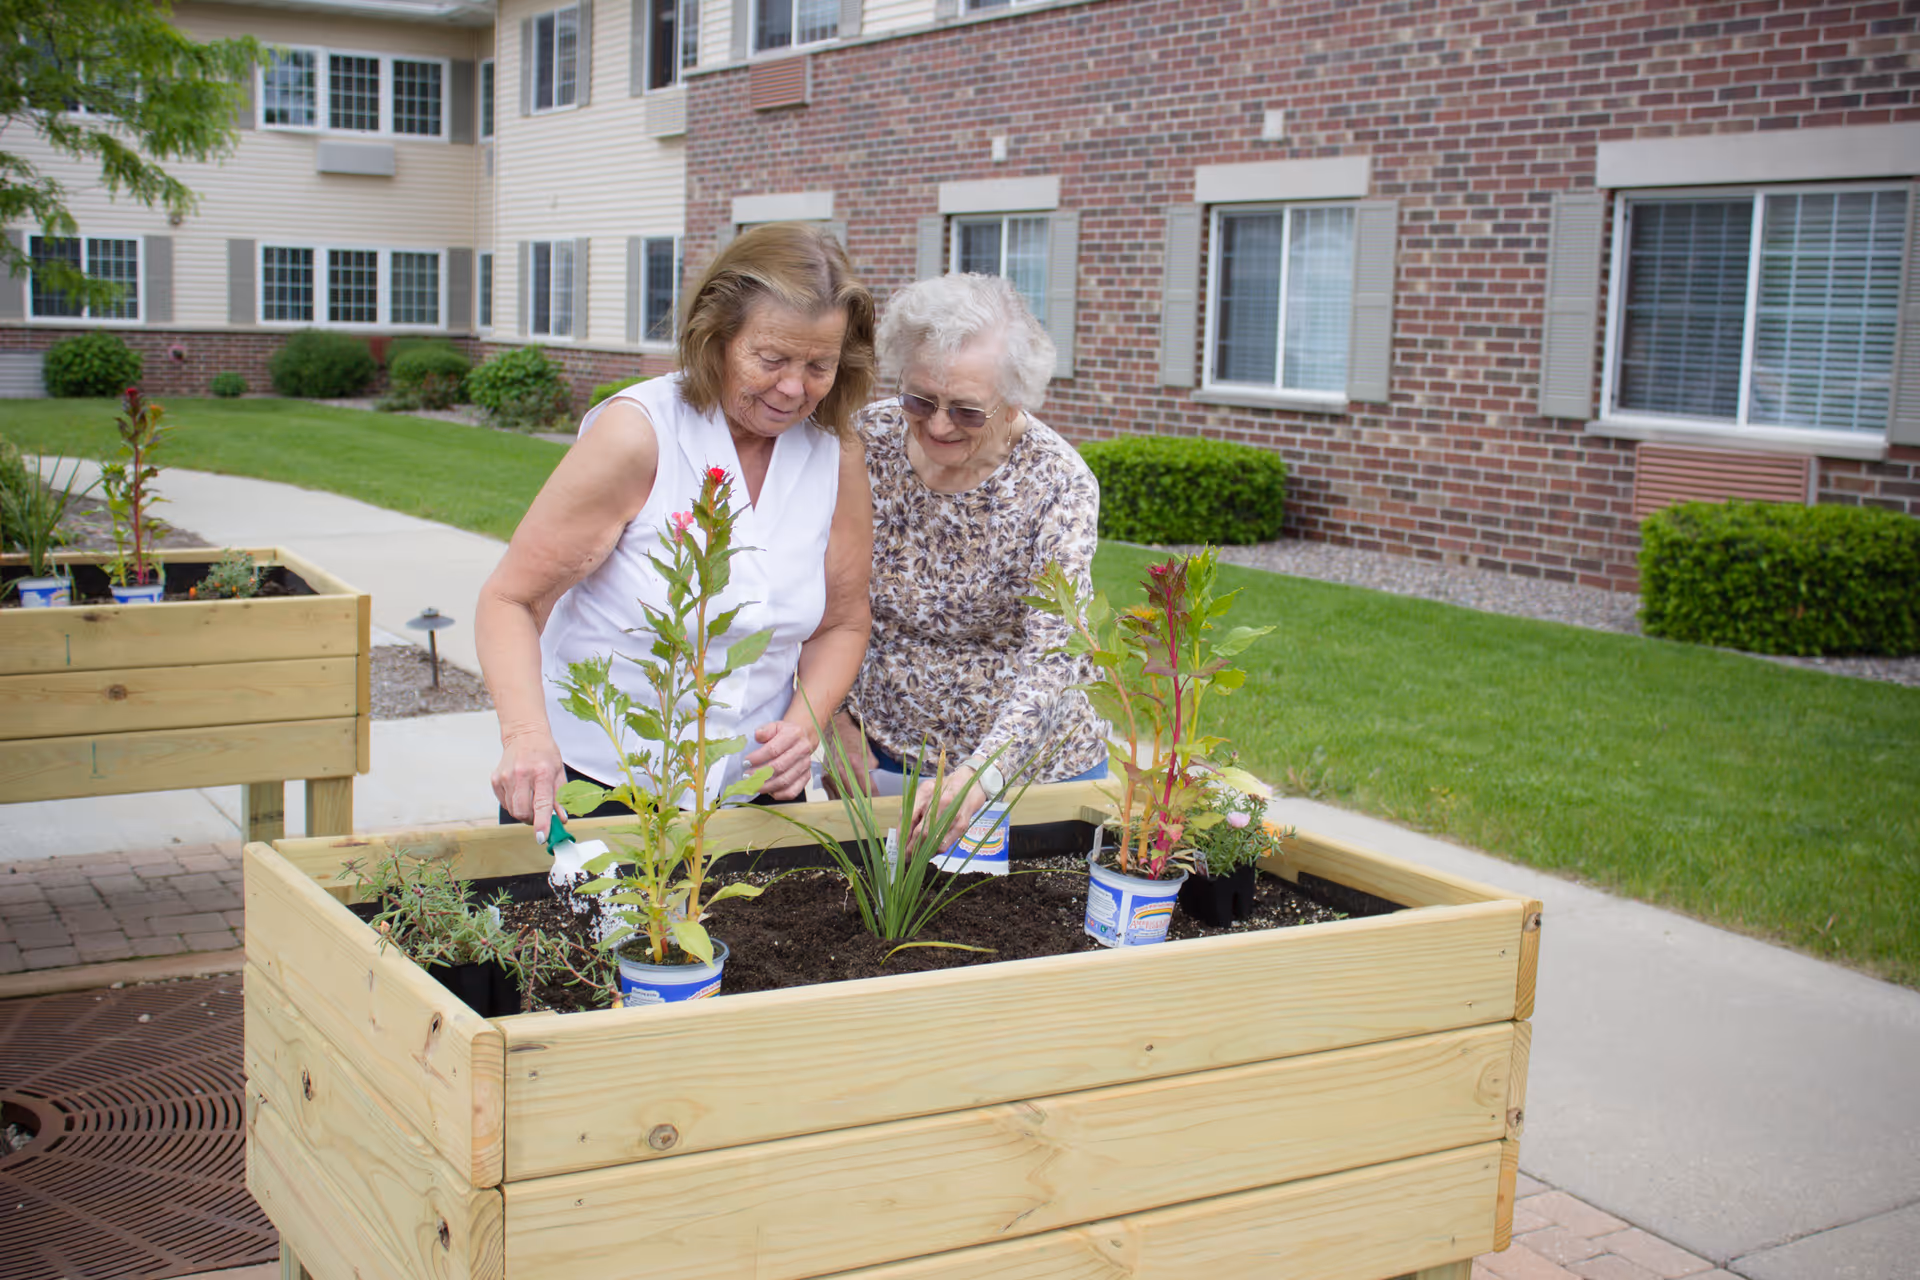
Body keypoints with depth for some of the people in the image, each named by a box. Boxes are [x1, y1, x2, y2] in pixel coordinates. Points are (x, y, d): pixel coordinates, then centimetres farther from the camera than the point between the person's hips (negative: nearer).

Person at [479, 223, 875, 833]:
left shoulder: (837, 455, -3)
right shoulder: (638, 433, -16)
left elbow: (842, 624, 9)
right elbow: (510, 600, -15)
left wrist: (804, 724, -10)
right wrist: (527, 735, -31)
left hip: (754, 791, 4)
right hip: (593, 785, -3)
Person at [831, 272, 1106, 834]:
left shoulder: (1059, 484, -19)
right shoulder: (863, 443, -11)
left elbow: (1054, 655, -28)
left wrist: (978, 777, -41)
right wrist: (840, 726, -5)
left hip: (1027, 761, -2)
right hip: (882, 752, 2)